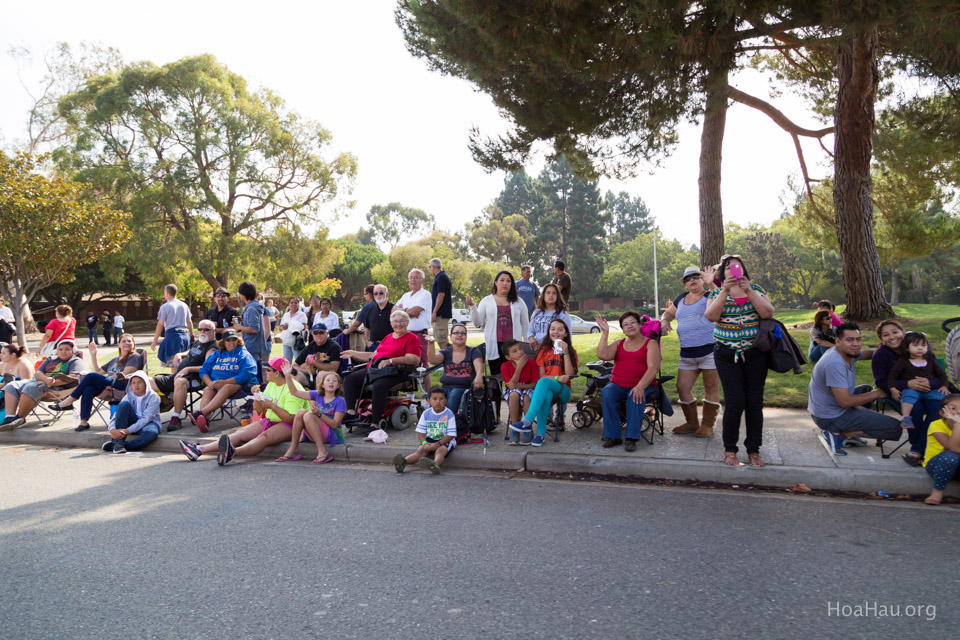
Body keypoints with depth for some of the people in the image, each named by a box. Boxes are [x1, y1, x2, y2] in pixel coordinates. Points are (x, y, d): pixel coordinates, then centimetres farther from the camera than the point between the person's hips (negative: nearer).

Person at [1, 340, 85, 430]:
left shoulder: (76, 361, 7)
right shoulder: (51, 359, 27)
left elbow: (73, 377, -11)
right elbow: (37, 373, 14)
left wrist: (52, 383, -21)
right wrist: (46, 379, -11)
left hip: (57, 387, -7)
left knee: (30, 388, -33)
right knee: (11, 386, -14)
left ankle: (20, 418, -22)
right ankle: (10, 417, -28)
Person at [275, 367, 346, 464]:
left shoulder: (340, 401, -8)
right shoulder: (317, 395, 8)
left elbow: (335, 424, -15)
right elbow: (295, 392, 7)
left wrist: (319, 414, -25)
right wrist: (288, 376, -3)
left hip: (333, 435, -5)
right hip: (313, 436, 6)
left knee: (308, 416, -26)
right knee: (301, 412, -17)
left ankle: (322, 452, -31)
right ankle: (293, 449, -13)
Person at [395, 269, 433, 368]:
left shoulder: (425, 294, -3)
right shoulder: (406, 295, 20)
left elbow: (414, 311, -15)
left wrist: (401, 310, 4)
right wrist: (406, 310, -7)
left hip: (420, 335, -7)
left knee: (420, 366, -10)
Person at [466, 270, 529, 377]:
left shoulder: (518, 302, 10)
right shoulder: (486, 301, 7)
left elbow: (525, 325, 13)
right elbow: (478, 323, 2)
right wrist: (472, 306, -10)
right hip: (494, 346, 0)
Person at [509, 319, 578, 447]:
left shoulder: (571, 351, 11)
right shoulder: (544, 350, 14)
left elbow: (570, 375, -4)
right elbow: (541, 375, 4)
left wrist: (565, 352, -9)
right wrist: (557, 378, -14)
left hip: (563, 391, -1)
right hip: (545, 389, 1)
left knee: (544, 382, -36)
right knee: (547, 394, -39)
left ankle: (527, 421, -47)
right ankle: (540, 434, -42)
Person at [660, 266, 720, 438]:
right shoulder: (682, 298, 16)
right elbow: (669, 313, 28)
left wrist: (710, 284, -26)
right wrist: (664, 320, 6)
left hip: (710, 349, -6)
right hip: (687, 353, 6)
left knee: (711, 388, 2)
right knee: (682, 388, 6)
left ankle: (708, 425, 13)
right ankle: (692, 423, 22)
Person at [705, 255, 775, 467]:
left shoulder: (756, 289, 8)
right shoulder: (717, 293, 5)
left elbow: (768, 313, -8)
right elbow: (711, 316, -13)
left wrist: (748, 290, -16)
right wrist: (725, 291, -19)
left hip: (755, 354, 2)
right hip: (727, 355, -2)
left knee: (755, 402, 2)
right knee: (735, 402, -7)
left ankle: (754, 450, 15)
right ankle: (730, 449, 9)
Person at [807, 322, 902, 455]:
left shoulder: (847, 352, 1)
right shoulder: (835, 364, -28)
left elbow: (866, 353, 25)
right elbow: (845, 401, -28)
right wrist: (876, 394, -13)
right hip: (831, 417, -10)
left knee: (866, 389, 33)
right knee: (895, 428, -7)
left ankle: (848, 432, 16)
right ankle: (838, 434, -7)